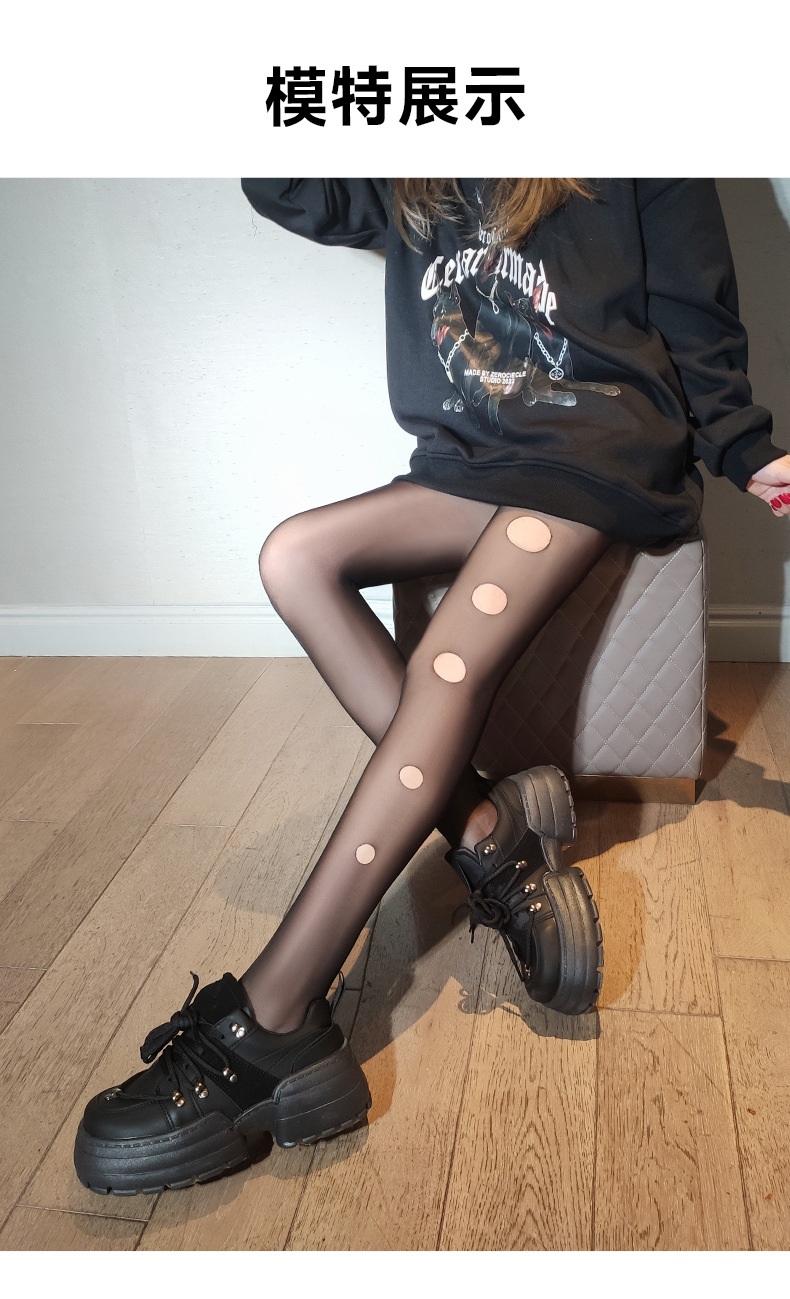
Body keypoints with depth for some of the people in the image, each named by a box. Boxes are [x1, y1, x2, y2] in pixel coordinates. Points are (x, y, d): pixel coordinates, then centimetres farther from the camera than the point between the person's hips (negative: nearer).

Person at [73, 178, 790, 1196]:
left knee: (448, 669, -28)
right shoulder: (413, 191, 21)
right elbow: (285, 190, 18)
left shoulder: (632, 174, 7)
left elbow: (696, 329, 6)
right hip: (474, 466, 6)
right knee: (296, 556, -21)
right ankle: (487, 829, -27)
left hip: (600, 451, -6)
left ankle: (273, 1025, -34)